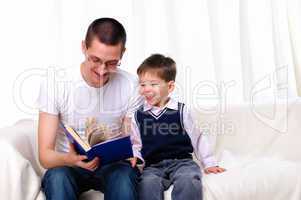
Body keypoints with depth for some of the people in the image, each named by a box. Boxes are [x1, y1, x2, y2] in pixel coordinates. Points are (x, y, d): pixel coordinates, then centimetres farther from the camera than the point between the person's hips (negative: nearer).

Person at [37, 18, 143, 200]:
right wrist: (69, 159, -37)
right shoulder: (55, 83, -12)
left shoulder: (131, 86, -8)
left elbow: (134, 143, -2)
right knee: (58, 178, -33)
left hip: (113, 164, 1)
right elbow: (45, 155, -14)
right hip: (67, 165, 0)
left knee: (124, 175, -33)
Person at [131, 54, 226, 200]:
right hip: (153, 166, 1)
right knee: (148, 183, -33)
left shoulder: (181, 111, 4)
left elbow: (196, 138, 11)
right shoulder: (138, 116, 10)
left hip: (181, 161, -1)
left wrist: (209, 163, 11)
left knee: (188, 180, -34)